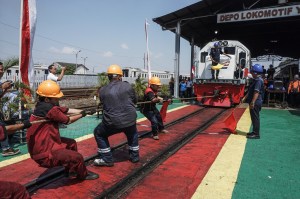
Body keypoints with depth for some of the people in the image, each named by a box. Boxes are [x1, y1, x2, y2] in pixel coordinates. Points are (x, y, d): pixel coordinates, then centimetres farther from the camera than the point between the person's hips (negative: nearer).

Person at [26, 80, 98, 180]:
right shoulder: (48, 108, -26)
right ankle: (83, 174, 23)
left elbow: (67, 110, 4)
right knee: (77, 157, -8)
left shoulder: (44, 105, 3)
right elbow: (68, 120, -13)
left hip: (40, 146, 10)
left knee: (71, 143, 23)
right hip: (44, 153, -10)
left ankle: (71, 170, 38)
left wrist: (83, 111, -2)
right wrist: (81, 115, 2)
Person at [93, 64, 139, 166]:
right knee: (132, 134, 34)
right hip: (130, 120, 2)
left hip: (112, 123, -1)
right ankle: (134, 156, 39)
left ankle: (107, 159, 24)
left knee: (99, 133, 25)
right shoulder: (127, 86, -1)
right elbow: (135, 101, 10)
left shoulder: (102, 90, 0)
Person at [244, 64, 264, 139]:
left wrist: (253, 102, -29)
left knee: (255, 117, -4)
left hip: (255, 103, -10)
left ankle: (256, 134, 2)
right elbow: (250, 91, 23)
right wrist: (245, 98, 25)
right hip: (254, 102, 10)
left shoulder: (258, 80, -17)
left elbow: (256, 92, -25)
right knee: (254, 117, 16)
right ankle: (254, 132, 26)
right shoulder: (256, 80, 16)